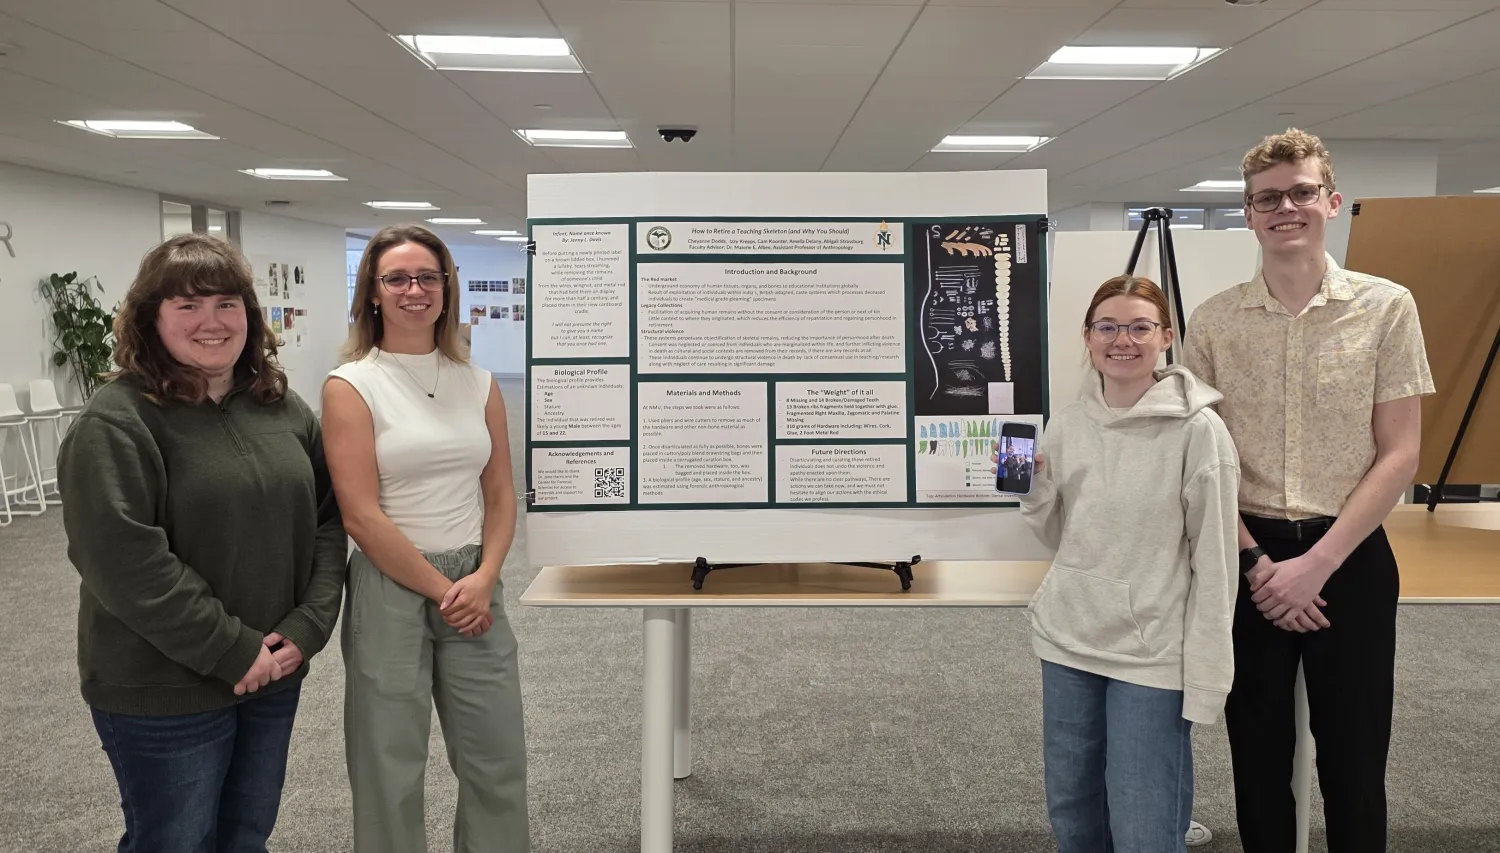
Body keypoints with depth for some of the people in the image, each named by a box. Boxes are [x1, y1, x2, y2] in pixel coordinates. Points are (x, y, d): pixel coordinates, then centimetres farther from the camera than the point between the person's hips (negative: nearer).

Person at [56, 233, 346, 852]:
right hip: (164, 695, -5)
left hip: (275, 677, 6)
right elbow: (124, 561, -21)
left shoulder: (283, 406, 6)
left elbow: (328, 517, 5)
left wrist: (308, 626, -8)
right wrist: (233, 651, -19)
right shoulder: (117, 421, -14)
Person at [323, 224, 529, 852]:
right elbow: (361, 517, -12)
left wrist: (484, 578, -7)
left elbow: (500, 493, 8)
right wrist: (441, 589, -11)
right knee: (391, 770, 8)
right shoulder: (351, 386, -6)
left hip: (474, 586, 4)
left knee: (498, 761, 10)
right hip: (390, 588, -4)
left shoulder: (477, 384, 7)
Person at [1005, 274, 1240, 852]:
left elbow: (1214, 563, -10)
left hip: (1151, 653, -5)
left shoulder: (1198, 430, -12)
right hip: (1067, 639, 5)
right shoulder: (1066, 423, 4)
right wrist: (1033, 487, -8)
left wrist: (1204, 680, -11)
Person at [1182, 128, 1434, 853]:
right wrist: (1256, 561, -9)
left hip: (1351, 557, -1)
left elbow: (1399, 453, -5)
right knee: (1258, 755, 13)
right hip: (1248, 556, 1)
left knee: (1353, 761, 9)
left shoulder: (1386, 307, -3)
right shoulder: (1214, 320, 0)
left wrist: (1317, 563, -12)